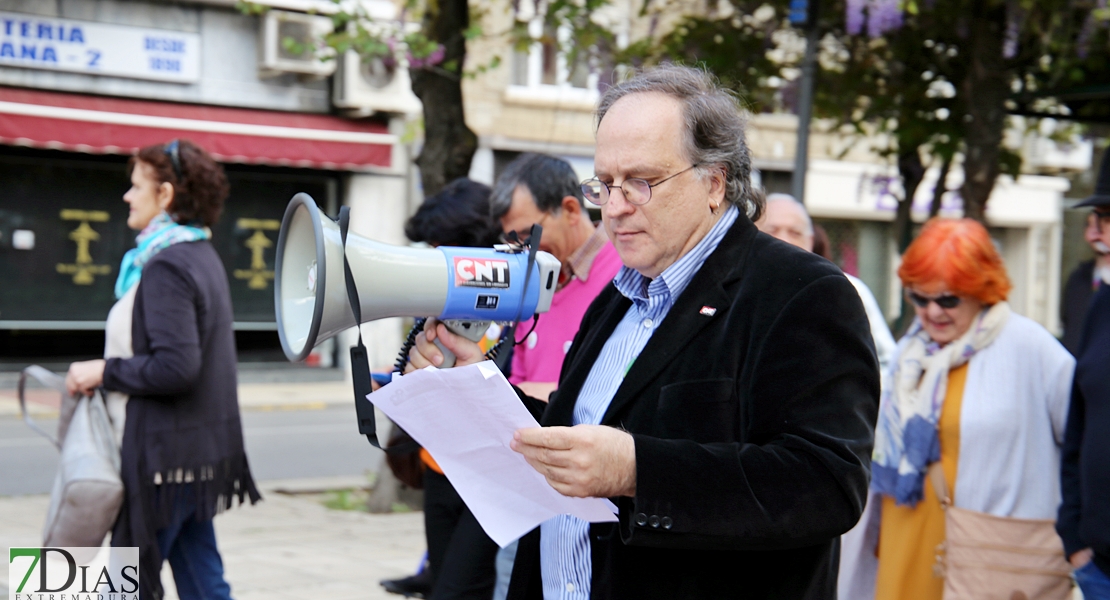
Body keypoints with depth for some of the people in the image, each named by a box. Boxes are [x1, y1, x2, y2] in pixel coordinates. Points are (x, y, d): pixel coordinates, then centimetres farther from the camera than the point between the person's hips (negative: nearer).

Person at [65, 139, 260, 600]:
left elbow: (175, 367, -26)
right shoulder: (203, 256, 13)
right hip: (200, 451, 10)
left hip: (168, 453, -10)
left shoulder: (166, 267, -17)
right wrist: (112, 372, 15)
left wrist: (104, 372, -14)